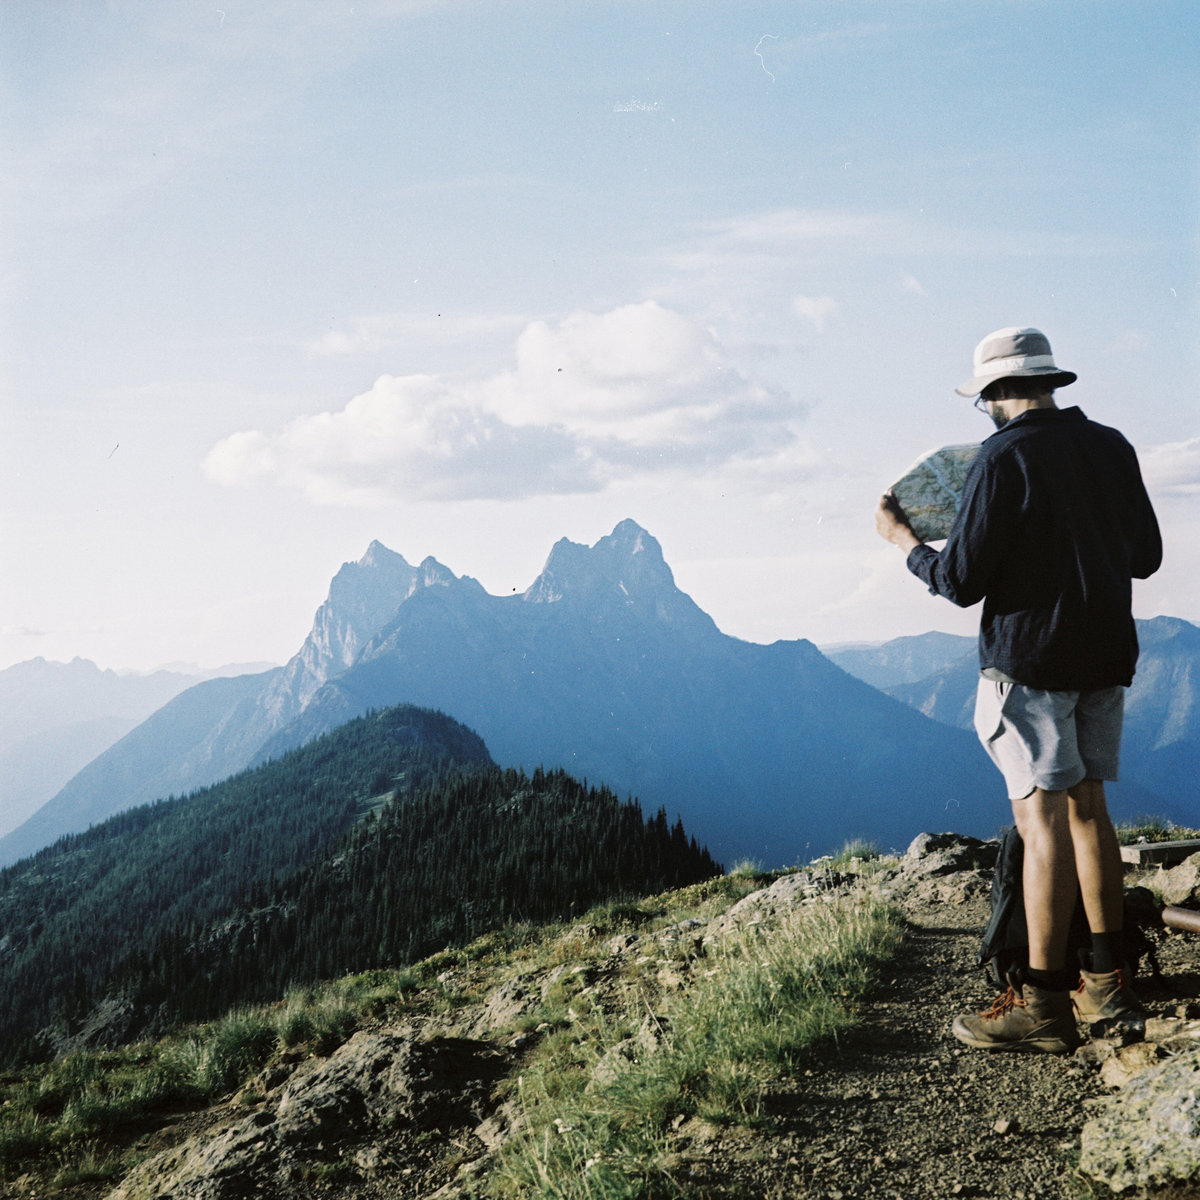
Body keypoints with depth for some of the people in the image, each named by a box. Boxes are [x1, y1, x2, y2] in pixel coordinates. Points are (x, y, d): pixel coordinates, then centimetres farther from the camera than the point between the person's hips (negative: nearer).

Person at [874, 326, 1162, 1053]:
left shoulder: (1004, 459, -13)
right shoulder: (1111, 448, 7)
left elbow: (961, 582, -13)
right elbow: (1145, 557, 16)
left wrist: (902, 537, 4)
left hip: (1030, 657, -7)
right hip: (1107, 655, 7)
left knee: (1043, 817, -7)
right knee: (1087, 807, 15)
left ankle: (1043, 1006, -4)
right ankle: (1109, 980, 20)